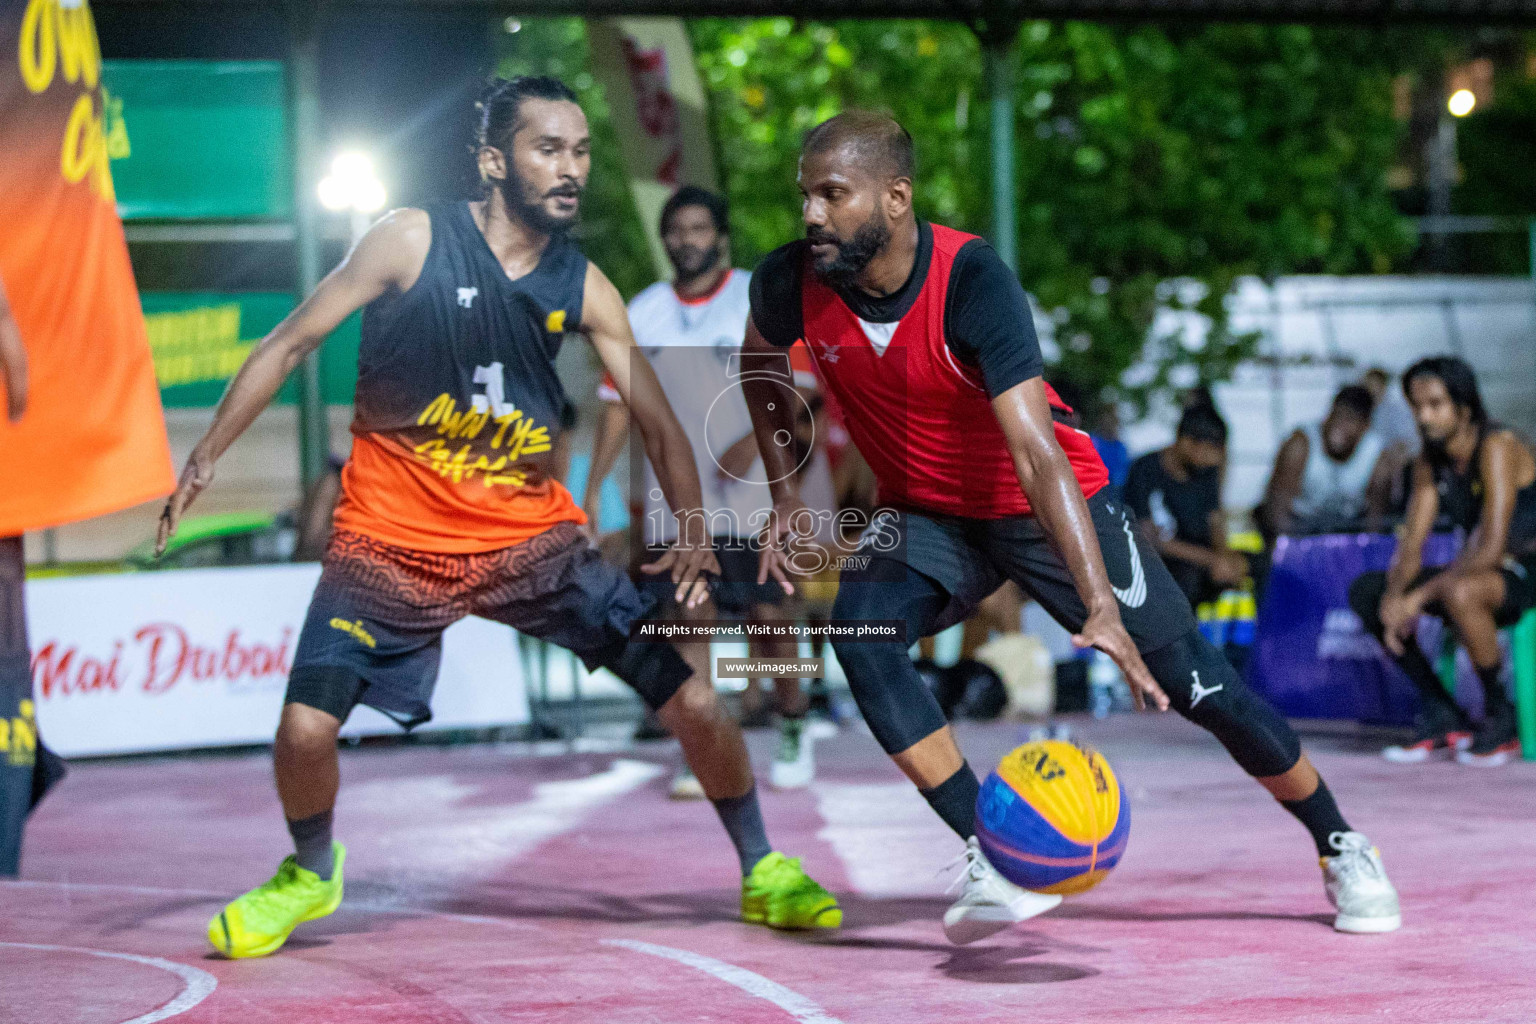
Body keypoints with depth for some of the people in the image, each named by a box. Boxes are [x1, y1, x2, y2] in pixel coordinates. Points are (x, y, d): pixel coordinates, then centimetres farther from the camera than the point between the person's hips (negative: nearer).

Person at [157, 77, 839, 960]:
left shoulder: (583, 288, -1)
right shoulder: (413, 242, -11)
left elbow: (660, 424, 2)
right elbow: (292, 341, -4)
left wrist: (692, 530, -15)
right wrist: (207, 456, -9)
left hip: (532, 536, 2)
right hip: (391, 539, -2)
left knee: (695, 700, -6)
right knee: (306, 728, -18)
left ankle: (763, 871, 18)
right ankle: (310, 873, 15)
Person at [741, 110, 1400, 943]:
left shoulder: (972, 279, -32)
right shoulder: (791, 283, -18)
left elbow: (1036, 452, -39)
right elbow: (759, 366, 8)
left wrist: (1101, 607, -47)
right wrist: (783, 493, -1)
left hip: (1046, 506, -3)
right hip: (926, 512, 4)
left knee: (1197, 686, -4)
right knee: (859, 630, -28)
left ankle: (1341, 849, 20)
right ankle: (989, 863, -22)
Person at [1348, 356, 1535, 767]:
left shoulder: (1497, 447, -21)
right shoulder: (1430, 461, 4)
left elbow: (1491, 547, -29)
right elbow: (1411, 546, 1)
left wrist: (1419, 597, -28)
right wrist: (1395, 596, -20)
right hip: (1481, 572, 9)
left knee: (1457, 591, -39)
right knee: (1365, 591, -1)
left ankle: (1501, 722, -19)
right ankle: (1442, 717, 2)